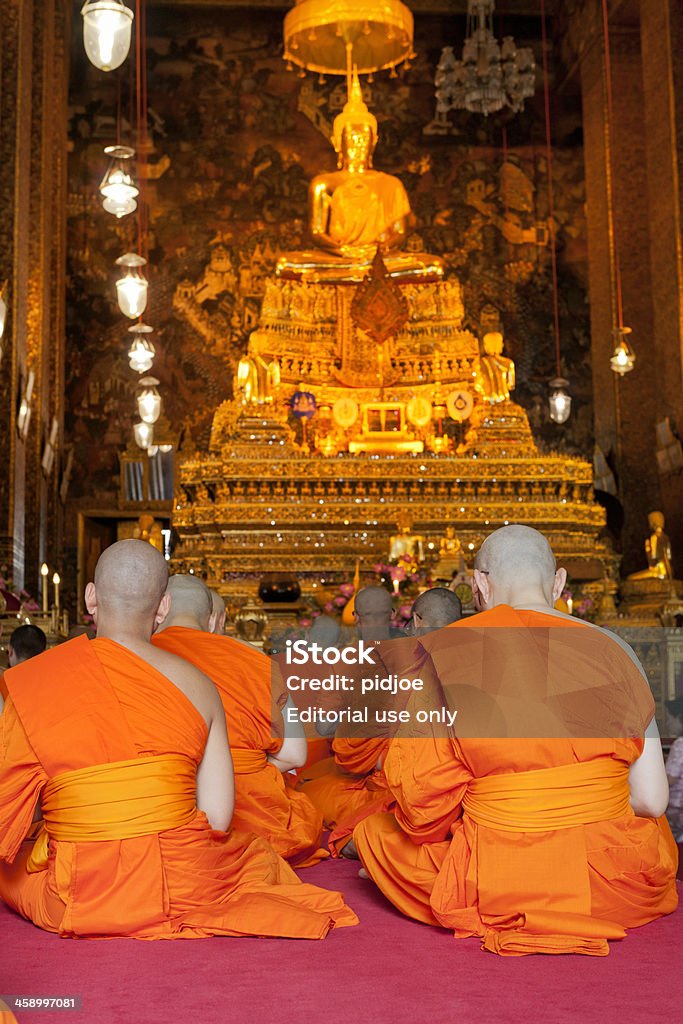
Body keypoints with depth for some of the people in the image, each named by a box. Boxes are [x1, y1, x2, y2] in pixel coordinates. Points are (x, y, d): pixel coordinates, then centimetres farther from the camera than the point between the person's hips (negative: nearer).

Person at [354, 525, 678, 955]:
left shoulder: (440, 654, -8)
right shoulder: (611, 649, -2)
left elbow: (422, 800, -10)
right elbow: (652, 799, -2)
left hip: (497, 893, -1)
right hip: (613, 887, 2)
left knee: (373, 829, 24)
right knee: (658, 828, 36)